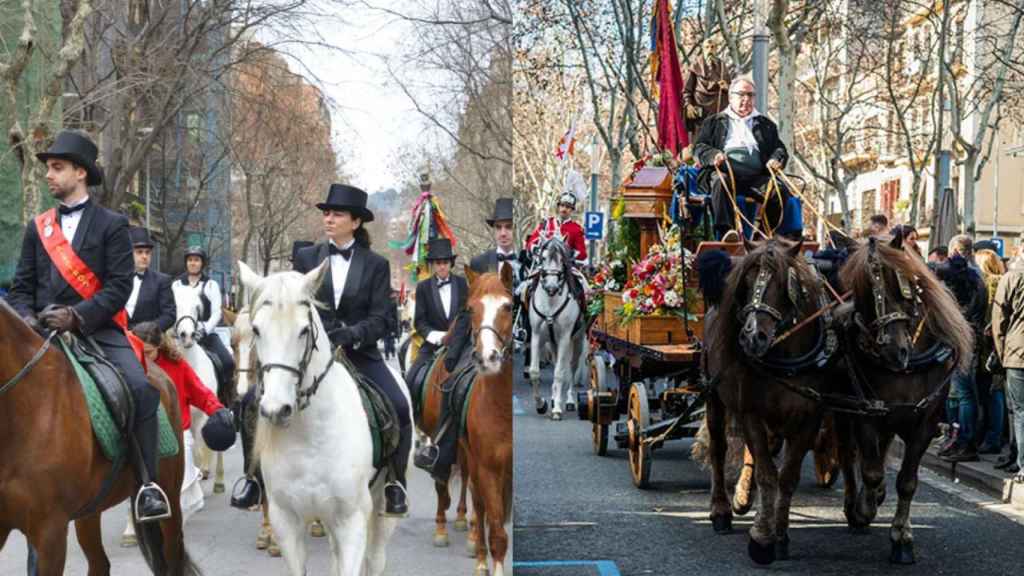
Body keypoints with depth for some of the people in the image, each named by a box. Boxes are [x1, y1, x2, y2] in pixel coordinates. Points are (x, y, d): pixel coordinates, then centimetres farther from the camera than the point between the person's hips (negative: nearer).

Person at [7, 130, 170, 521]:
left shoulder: (111, 225, 6)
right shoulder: (37, 228, 18)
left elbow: (120, 286, -5)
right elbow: (22, 286, 16)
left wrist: (77, 316, -18)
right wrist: (26, 318, -6)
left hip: (99, 330, -4)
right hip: (45, 332, 4)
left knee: (141, 389, -26)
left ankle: (147, 484, -22)